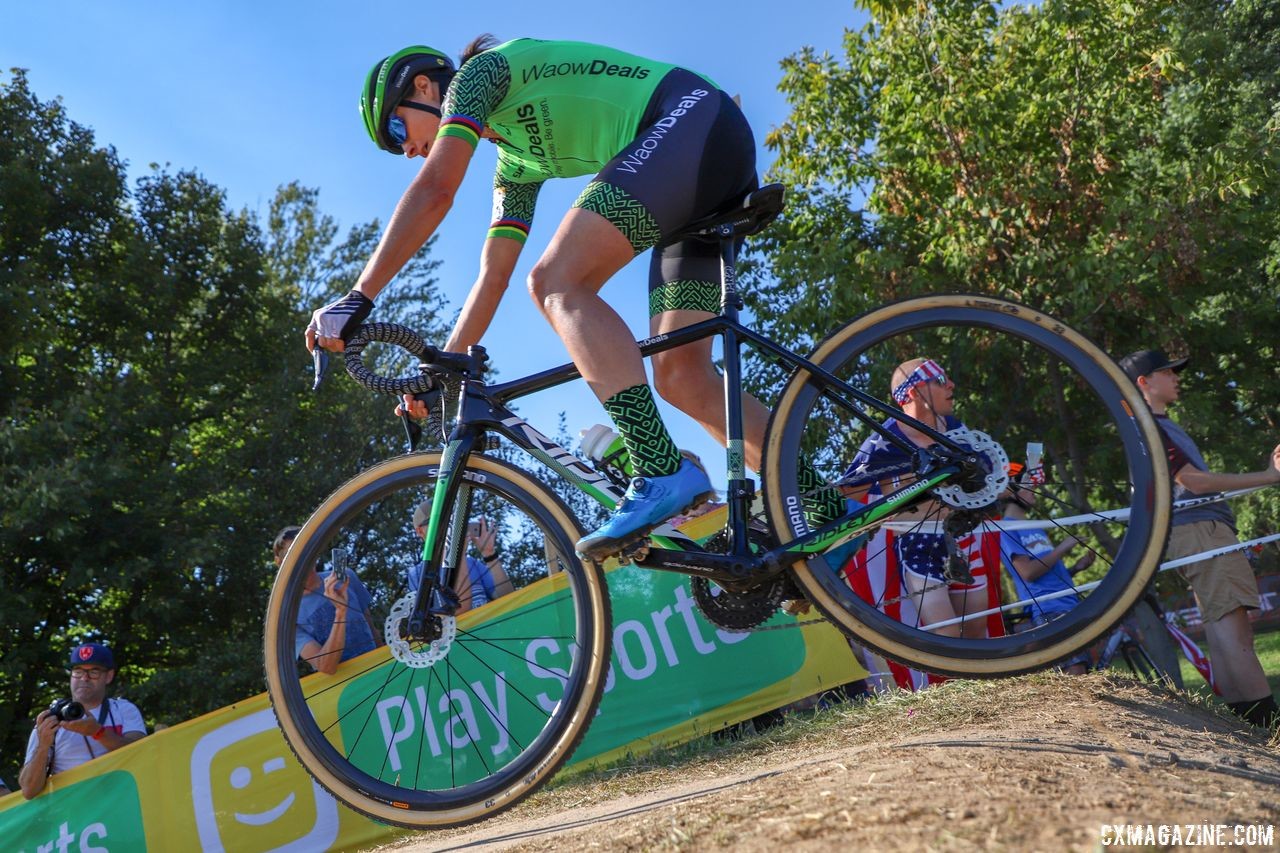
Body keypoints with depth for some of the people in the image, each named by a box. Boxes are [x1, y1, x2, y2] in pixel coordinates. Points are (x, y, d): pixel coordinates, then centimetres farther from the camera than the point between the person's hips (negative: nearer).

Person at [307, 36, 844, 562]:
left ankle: (663, 476, -29)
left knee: (557, 283, -20)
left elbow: (434, 191, -12)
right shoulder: (515, 161, 26)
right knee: (679, 377, -1)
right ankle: (827, 508, -1)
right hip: (724, 175, 9)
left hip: (695, 123, -9)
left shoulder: (476, 73, 3)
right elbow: (494, 274, 24)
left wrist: (357, 299, -13)